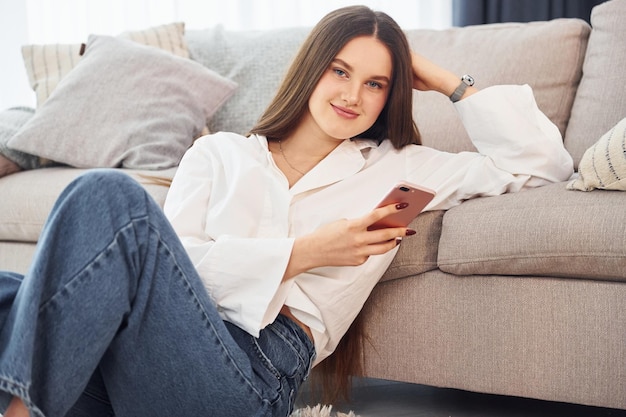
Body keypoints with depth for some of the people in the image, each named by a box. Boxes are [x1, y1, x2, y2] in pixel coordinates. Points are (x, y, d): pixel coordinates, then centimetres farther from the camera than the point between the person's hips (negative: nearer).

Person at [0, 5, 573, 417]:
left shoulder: (396, 170, 22)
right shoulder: (218, 154, 25)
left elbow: (541, 160, 19)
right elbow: (172, 261, 8)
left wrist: (448, 83, 22)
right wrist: (303, 253, 1)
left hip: (259, 370, -2)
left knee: (110, 194, -27)